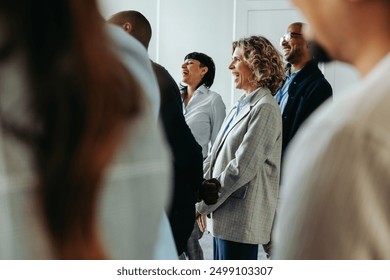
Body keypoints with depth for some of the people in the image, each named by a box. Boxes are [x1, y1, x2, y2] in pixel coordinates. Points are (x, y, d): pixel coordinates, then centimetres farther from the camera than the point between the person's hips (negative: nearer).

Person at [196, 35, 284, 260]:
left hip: (241, 219, -9)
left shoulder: (265, 108, -12)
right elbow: (216, 155, 15)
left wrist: (204, 202, -13)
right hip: (224, 215, 9)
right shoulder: (241, 106, 17)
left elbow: (242, 168, -18)